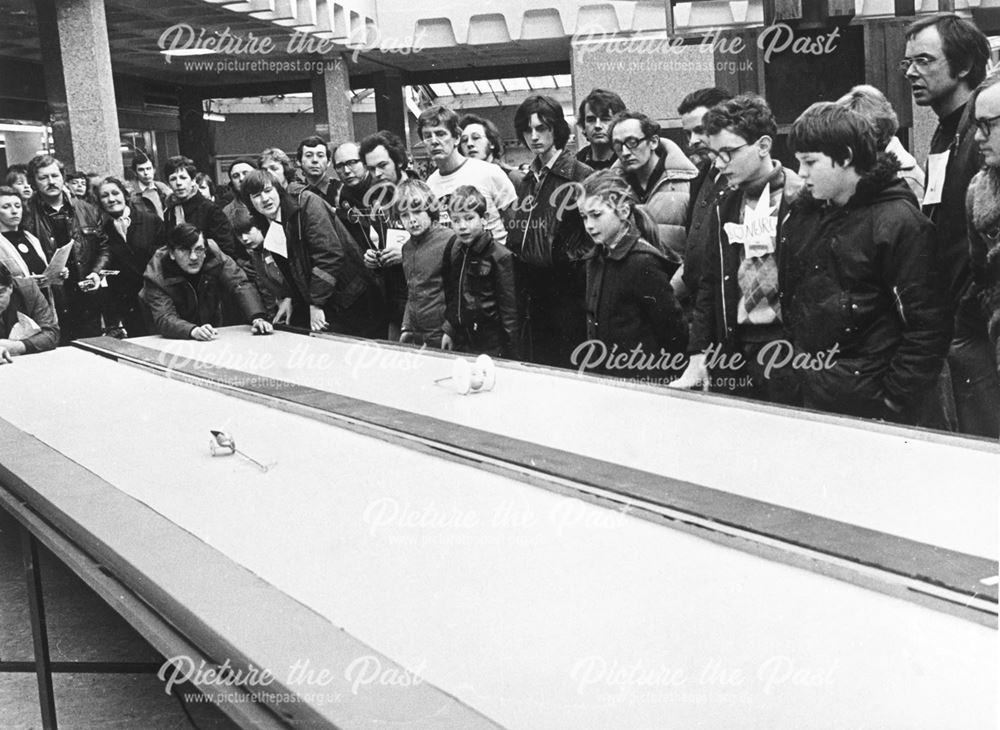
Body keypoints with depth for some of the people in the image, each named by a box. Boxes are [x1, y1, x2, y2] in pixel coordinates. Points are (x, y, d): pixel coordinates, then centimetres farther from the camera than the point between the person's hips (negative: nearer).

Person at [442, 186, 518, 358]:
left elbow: (509, 311, -12)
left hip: (489, 346, -6)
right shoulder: (453, 250, 5)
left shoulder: (500, 257, -13)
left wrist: (511, 354, -13)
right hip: (459, 342, 6)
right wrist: (448, 328, 11)